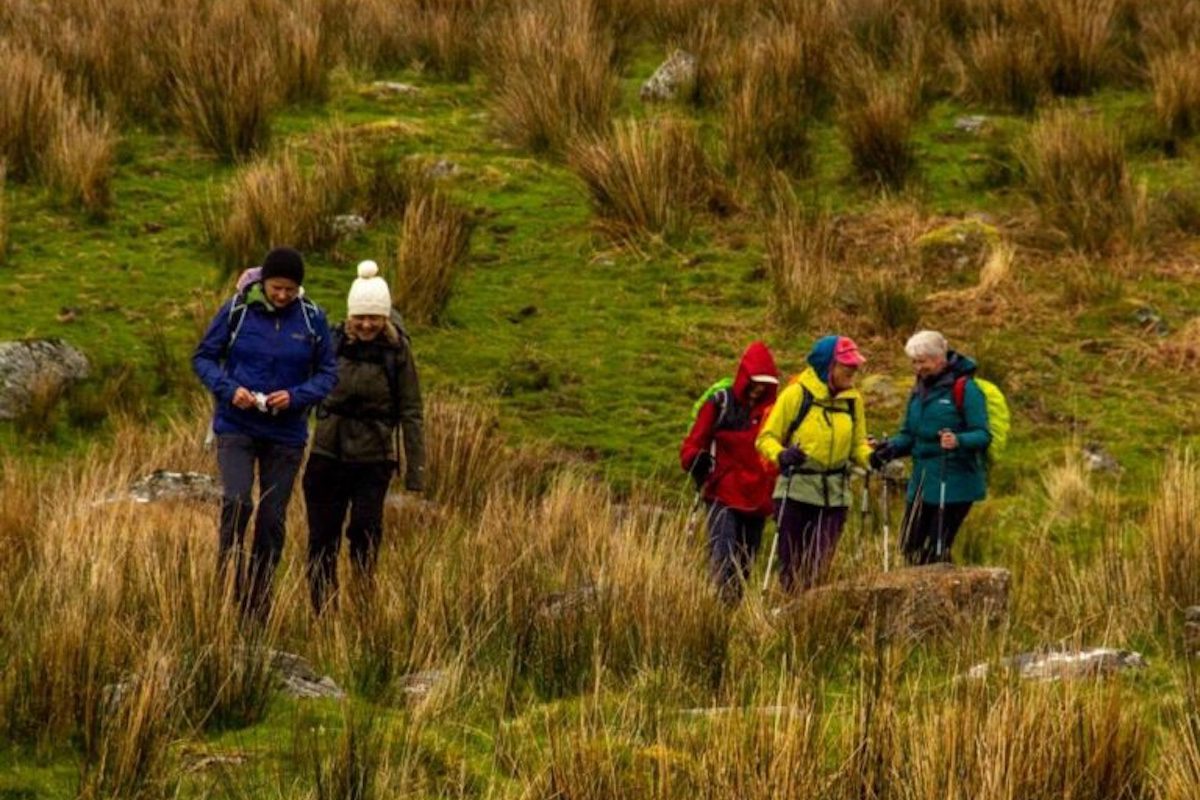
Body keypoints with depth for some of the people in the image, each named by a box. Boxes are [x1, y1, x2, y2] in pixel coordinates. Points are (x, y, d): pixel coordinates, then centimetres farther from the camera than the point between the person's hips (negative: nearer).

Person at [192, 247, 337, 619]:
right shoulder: (236, 310, -6)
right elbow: (203, 357, 1)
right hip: (236, 427, -2)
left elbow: (327, 374, 4)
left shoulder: (312, 319, -3)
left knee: (273, 519, 6)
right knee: (236, 501, -20)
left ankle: (259, 601, 16)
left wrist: (296, 396, -16)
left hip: (286, 433, 2)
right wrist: (229, 389, -17)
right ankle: (228, 586, -8)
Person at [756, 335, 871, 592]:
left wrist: (872, 457, -8)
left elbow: (858, 445, 14)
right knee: (792, 567, -2)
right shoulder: (796, 394, -7)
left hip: (835, 494, 3)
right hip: (796, 491, -3)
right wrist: (780, 455, -25)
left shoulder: (852, 399, 6)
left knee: (820, 566, -1)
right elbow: (767, 437, -4)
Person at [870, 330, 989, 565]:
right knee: (911, 547, 7)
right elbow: (909, 435, 18)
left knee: (936, 550, -8)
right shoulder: (919, 391, 14)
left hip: (953, 484, -8)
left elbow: (983, 436, -14)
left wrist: (958, 441, -35)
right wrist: (890, 449, -2)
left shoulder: (965, 390, -9)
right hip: (922, 481, 8)